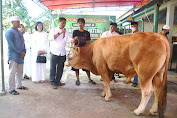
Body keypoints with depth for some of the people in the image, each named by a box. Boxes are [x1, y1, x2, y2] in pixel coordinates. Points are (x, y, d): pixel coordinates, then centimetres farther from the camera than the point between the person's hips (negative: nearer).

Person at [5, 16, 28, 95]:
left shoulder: (19, 32, 18)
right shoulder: (9, 32, -8)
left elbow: (22, 43, 19)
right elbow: (11, 45, -16)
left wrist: (24, 51, 3)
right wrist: (20, 52, -15)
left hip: (21, 56, 8)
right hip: (13, 56, -8)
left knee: (20, 72, 15)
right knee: (12, 72, -4)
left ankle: (19, 85, 28)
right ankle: (11, 89, 4)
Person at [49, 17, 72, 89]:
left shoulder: (66, 31, 14)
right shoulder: (53, 30, 4)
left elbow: (70, 39, 3)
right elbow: (50, 38, -11)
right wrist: (59, 33, -16)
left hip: (62, 53, 4)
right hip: (54, 52, -4)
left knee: (60, 68, 9)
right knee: (53, 68, -1)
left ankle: (57, 81, 21)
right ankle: (53, 83, 7)